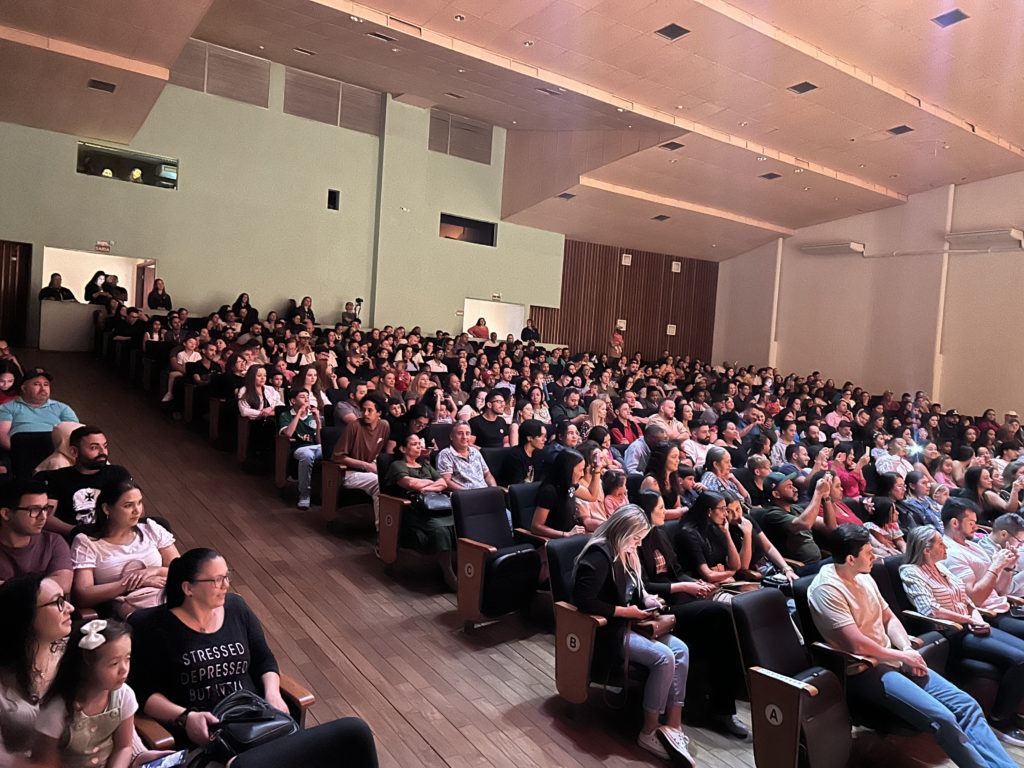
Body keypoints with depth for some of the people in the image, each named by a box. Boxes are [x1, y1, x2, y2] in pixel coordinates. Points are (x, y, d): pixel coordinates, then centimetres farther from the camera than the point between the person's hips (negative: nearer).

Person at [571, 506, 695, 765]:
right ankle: (649, 732, -9)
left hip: (627, 624, 10)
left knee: (681, 649, -8)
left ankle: (673, 726, -9)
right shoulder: (599, 556, -19)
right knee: (663, 657, -23)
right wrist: (625, 611, -21)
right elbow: (583, 600, -27)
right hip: (606, 632, -10)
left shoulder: (625, 553, 11)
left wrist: (645, 598, 4)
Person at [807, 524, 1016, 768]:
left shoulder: (864, 577, 10)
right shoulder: (826, 589, -18)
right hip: (863, 672, -9)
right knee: (942, 719, -23)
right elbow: (856, 644, -22)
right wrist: (902, 656, -9)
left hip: (891, 659, 9)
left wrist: (907, 649, 0)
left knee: (967, 706, -3)